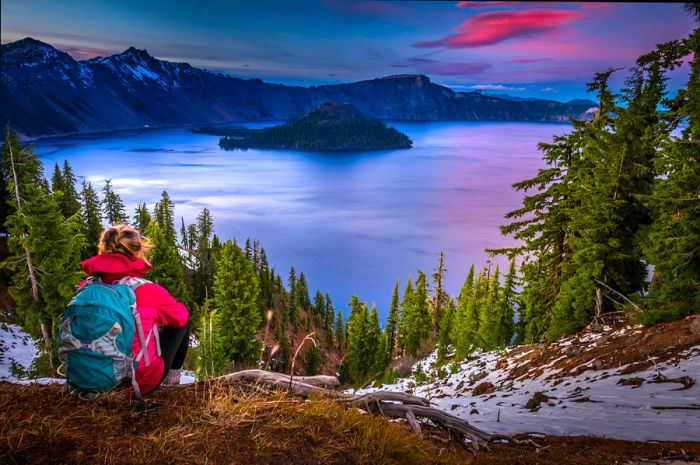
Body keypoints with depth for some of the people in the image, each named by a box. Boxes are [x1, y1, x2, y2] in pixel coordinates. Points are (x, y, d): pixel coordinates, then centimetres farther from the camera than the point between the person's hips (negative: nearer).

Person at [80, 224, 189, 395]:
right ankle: (171, 382, 25)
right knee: (182, 321, 16)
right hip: (142, 382, -4)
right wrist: (158, 315, 24)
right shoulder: (149, 290, -17)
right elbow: (179, 316, 1)